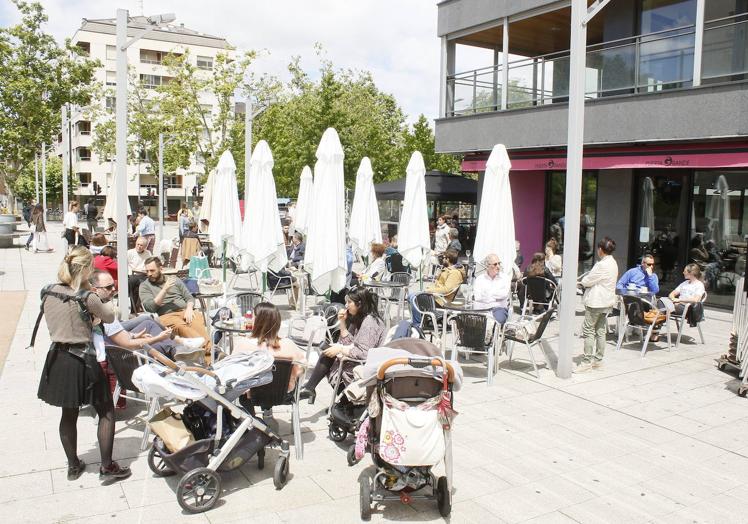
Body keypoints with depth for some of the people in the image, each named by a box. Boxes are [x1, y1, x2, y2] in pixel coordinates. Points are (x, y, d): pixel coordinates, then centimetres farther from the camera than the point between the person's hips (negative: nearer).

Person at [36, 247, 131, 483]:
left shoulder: (48, 292, -1)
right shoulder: (86, 297, -19)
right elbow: (110, 317, -3)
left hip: (58, 359, 6)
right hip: (82, 360, -6)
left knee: (69, 414, 20)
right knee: (106, 412, 9)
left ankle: (73, 466, 32)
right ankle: (107, 467, 13)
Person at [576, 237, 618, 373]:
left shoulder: (602, 265, -20)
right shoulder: (613, 263, 12)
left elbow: (588, 281, -17)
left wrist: (583, 281, 4)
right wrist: (587, 282, 7)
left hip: (596, 302, -10)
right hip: (606, 302, 10)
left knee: (588, 330, -5)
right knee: (600, 330, 14)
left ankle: (587, 361, -3)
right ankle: (598, 359, 20)